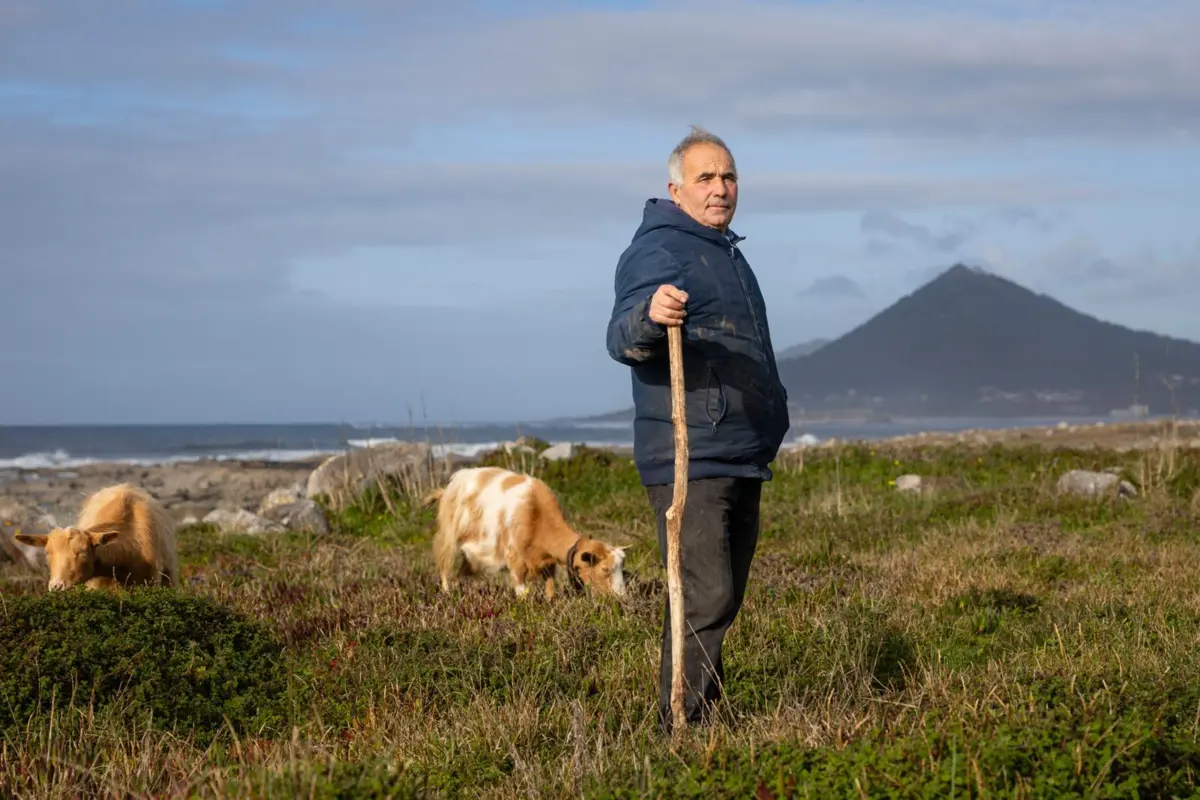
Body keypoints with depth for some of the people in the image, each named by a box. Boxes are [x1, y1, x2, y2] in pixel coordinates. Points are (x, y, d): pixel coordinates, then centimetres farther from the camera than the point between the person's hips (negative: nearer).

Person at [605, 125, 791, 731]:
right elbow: (621, 340, -26)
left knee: (725, 598, 13)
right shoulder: (658, 251, -10)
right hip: (690, 461, -10)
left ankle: (706, 718, 20)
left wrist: (771, 418, 37)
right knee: (705, 597, -16)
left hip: (742, 461, 10)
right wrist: (648, 317, -47)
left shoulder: (726, 252, 22)